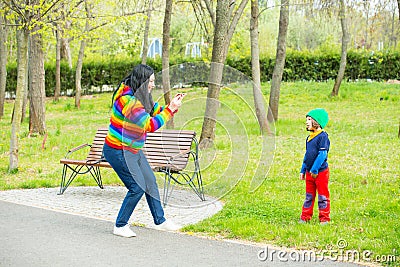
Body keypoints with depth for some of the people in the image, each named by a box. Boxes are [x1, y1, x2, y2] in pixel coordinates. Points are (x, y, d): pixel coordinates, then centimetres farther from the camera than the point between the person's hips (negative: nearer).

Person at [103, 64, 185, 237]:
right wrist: (171, 109, -22)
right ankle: (120, 226, 6)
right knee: (138, 188, -9)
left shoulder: (141, 97, 5)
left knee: (150, 182, 14)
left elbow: (156, 112, 15)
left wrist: (172, 105, -2)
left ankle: (160, 221, 29)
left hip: (133, 150, 10)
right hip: (118, 151, -10)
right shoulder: (128, 100, -26)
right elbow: (151, 125, -28)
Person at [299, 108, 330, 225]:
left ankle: (324, 218, 10)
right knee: (309, 196, 13)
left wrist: (315, 169, -19)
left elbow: (322, 154, -18)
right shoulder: (309, 137, 12)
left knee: (322, 196, 2)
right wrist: (303, 170, 15)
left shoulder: (323, 136, -13)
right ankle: (305, 217, 20)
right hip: (310, 172, 8)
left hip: (321, 171, -8)